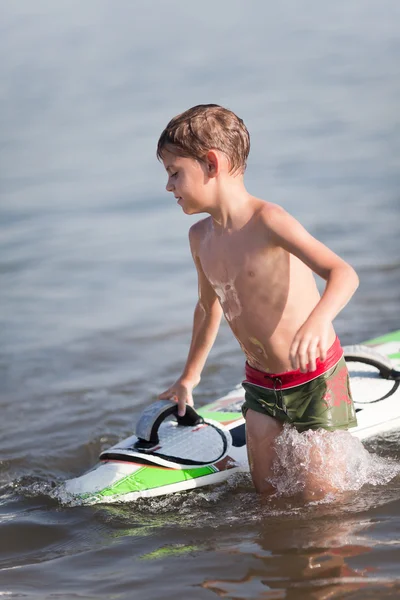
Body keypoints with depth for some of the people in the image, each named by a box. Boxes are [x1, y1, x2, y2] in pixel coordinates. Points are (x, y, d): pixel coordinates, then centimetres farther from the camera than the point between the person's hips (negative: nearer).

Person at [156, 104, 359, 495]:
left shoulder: (266, 220, -20)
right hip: (260, 386, 6)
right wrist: (190, 375, 32)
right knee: (267, 491, 3)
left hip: (315, 380, -6)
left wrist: (318, 321, -51)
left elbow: (343, 273, -31)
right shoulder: (200, 237, 3)